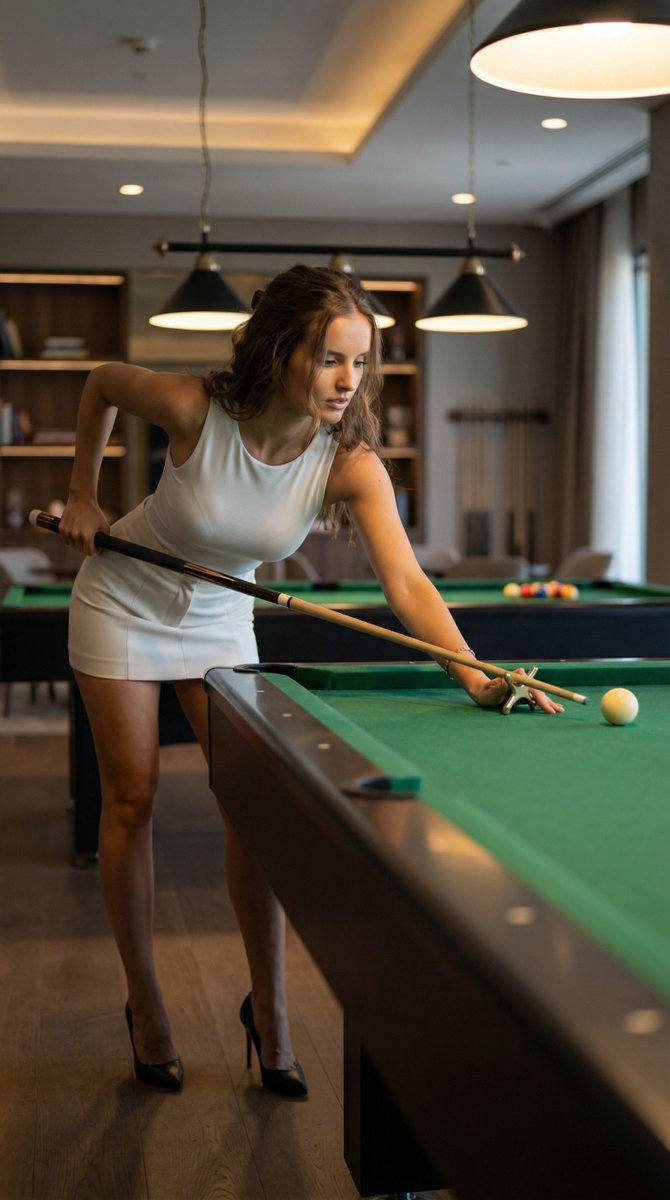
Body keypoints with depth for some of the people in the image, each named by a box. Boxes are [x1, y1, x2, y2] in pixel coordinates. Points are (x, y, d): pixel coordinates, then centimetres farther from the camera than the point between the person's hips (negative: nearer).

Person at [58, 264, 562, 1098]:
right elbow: (102, 383, -6)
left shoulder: (352, 465, -25)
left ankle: (268, 1007, 8)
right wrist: (83, 495, -8)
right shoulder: (195, 409, -28)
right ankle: (144, 1001, 16)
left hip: (219, 619, 2)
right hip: (125, 600, -2)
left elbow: (406, 583, -36)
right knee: (131, 796, 1)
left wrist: (474, 673, -50)